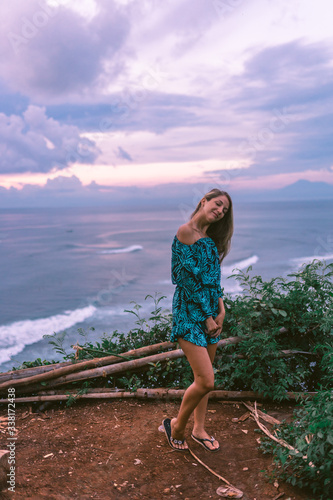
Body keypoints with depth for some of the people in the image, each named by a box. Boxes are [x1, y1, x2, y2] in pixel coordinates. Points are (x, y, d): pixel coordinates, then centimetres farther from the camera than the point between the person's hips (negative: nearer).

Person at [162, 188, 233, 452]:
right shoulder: (185, 232, -12)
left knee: (204, 378, 14)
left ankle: (199, 429, 31)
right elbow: (188, 278, -15)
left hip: (210, 312, 8)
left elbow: (215, 279, 13)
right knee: (206, 381, -11)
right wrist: (208, 316, -11)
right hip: (190, 312, -8)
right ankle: (176, 425, 13)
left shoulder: (211, 239, 14)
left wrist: (221, 309, -1)